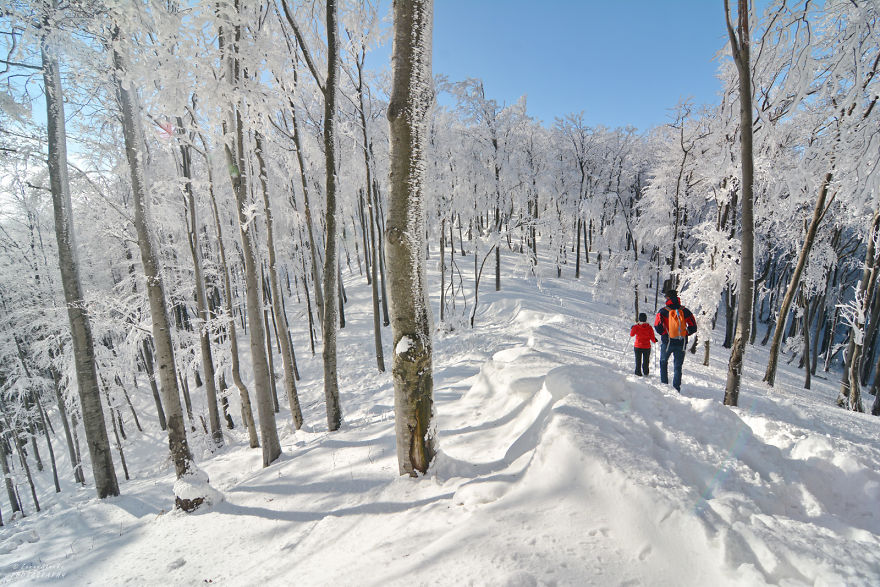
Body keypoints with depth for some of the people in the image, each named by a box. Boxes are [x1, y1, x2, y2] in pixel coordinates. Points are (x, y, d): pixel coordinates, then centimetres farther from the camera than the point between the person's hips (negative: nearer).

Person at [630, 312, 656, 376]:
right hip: (647, 347, 1)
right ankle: (645, 373, 20)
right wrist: (655, 340, 17)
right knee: (646, 360, 16)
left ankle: (638, 372, 12)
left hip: (637, 347, -1)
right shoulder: (649, 327, -10)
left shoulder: (636, 326, -13)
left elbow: (632, 334, 0)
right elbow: (652, 338, -5)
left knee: (638, 360, 11)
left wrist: (632, 329, 18)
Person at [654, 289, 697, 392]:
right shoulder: (685, 311, 1)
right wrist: (684, 334, 11)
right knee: (678, 366, 11)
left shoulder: (663, 311, -7)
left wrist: (664, 333, 4)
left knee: (663, 362, 20)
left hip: (667, 342, -2)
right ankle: (676, 389, 8)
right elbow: (693, 327, 2)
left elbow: (657, 327, -13)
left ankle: (664, 384, 17)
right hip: (681, 343, 2)